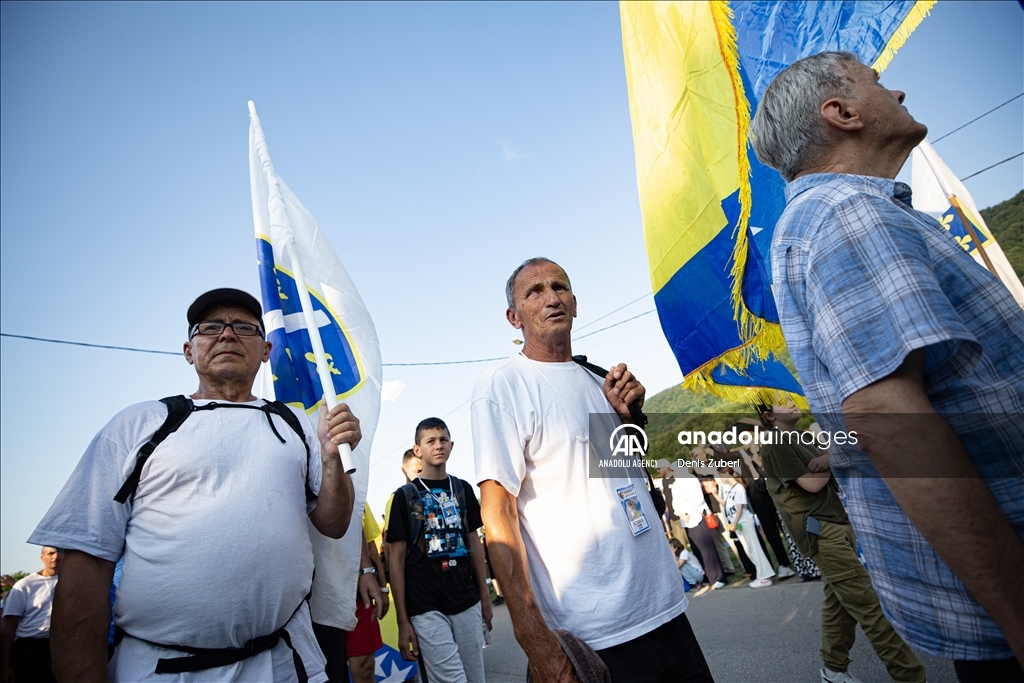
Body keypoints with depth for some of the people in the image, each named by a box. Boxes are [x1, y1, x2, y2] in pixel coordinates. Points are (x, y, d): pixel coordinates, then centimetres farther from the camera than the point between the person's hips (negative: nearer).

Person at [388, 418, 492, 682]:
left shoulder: (463, 489, 8)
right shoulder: (405, 495, -3)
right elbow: (397, 559, -3)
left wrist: (484, 595, 10)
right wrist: (402, 620, -6)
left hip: (468, 603, 4)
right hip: (426, 609, -4)